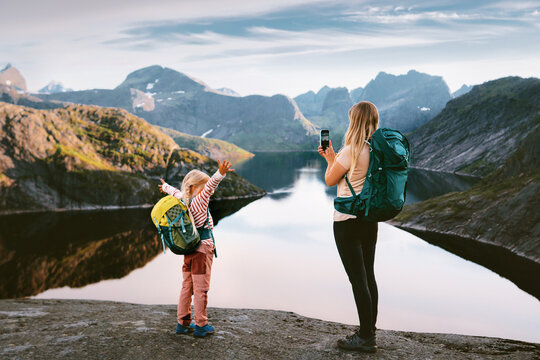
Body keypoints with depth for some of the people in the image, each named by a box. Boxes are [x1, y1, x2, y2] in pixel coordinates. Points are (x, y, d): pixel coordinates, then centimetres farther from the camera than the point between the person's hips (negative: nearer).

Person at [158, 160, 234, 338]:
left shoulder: (182, 199, 7)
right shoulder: (199, 201, -14)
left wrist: (165, 186, 49)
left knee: (187, 287, 14)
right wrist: (220, 174, -47)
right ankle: (201, 326, 7)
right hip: (202, 248, -8)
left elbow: (174, 191, 29)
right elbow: (210, 186, -32)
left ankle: (182, 323, 21)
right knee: (201, 288, 0)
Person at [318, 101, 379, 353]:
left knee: (358, 279, -2)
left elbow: (330, 180, -6)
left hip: (348, 221, -8)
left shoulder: (352, 150, -18)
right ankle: (368, 332, 25)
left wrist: (330, 157, 9)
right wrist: (332, 157, 24)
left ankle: (366, 338, 5)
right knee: (368, 276, 14)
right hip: (370, 218, 8)